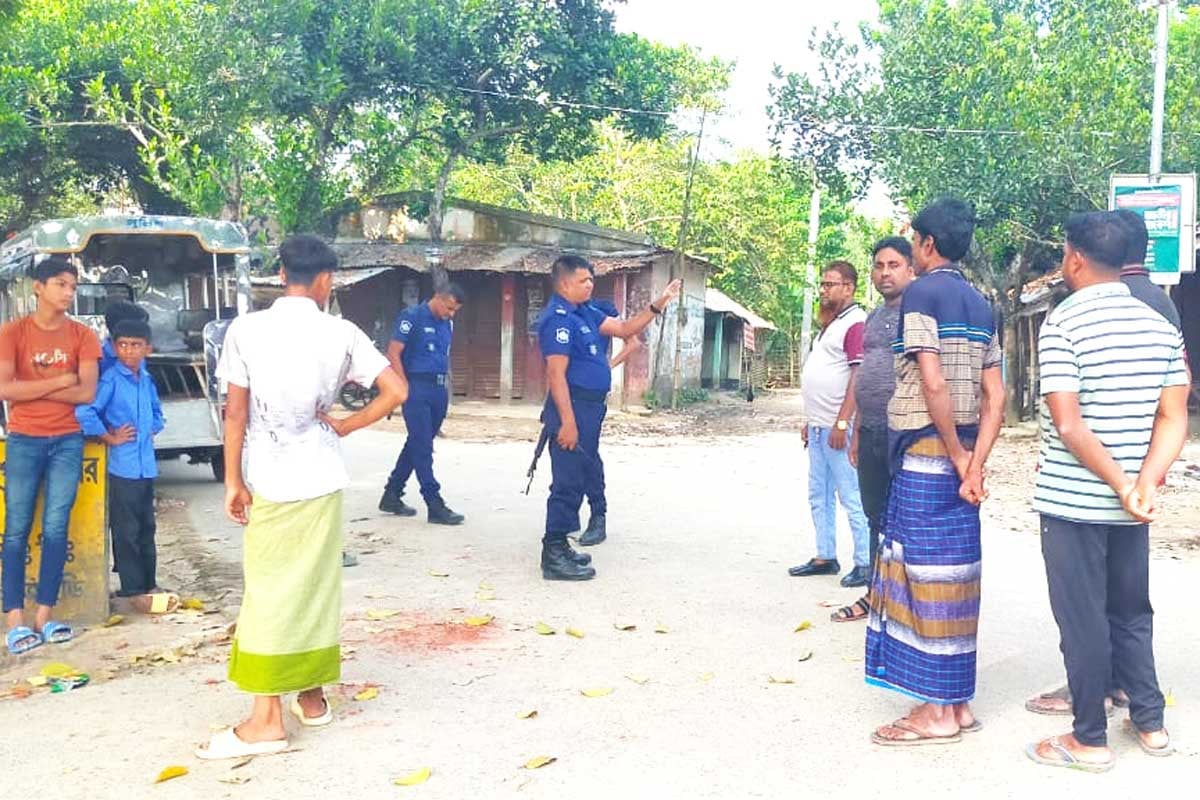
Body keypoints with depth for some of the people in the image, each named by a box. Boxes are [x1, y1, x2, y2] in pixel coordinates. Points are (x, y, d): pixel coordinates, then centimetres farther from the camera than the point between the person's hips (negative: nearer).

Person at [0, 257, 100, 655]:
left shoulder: (83, 335, 2)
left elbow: (87, 393, -8)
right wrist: (61, 380, -11)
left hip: (67, 441, 2)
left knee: (55, 529, 2)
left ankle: (44, 615, 8)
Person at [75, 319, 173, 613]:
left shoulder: (146, 380, 10)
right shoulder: (111, 379, -11)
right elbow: (84, 412, -21)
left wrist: (152, 429, 9)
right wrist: (109, 438, -13)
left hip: (146, 465, 7)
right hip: (122, 466, -7)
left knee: (147, 528, 14)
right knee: (126, 531, 0)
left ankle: (149, 583, 23)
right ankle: (134, 590, 7)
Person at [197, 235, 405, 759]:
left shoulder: (246, 329, -6)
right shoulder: (341, 333, -3)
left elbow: (235, 412, -5)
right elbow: (396, 391, -7)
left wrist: (232, 481, 1)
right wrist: (344, 426, 4)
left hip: (268, 479, -2)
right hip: (321, 477, 2)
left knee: (269, 591, 3)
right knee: (317, 586, 13)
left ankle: (266, 719, 3)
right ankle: (312, 696, 24)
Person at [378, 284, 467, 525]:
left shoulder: (446, 324, 14)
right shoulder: (412, 317, -7)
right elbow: (393, 354, -10)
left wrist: (446, 389, 13)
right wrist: (406, 388, -14)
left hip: (439, 390, 8)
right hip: (417, 387, -8)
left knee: (417, 444, 11)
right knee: (423, 448, -7)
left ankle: (392, 495, 22)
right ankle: (435, 505, -8)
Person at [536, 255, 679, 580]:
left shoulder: (582, 314, 14)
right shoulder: (558, 318, -16)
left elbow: (624, 329, 20)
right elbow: (557, 374, -22)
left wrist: (658, 304, 11)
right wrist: (567, 421, -25)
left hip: (589, 407, 10)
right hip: (573, 408, -10)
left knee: (579, 478, 16)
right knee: (568, 481, -7)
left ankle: (559, 546, 25)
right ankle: (554, 556, 0)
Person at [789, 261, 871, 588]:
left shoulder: (856, 323, -12)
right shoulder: (831, 324, 19)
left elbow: (859, 377, -19)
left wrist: (842, 423, -22)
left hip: (839, 428, -10)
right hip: (819, 427, 10)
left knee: (852, 498, -5)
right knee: (819, 496, 13)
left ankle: (866, 563, 2)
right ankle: (825, 558, 21)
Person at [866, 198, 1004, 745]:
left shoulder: (921, 292, -8)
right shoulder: (981, 305, 15)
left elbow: (932, 381, -18)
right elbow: (995, 397, 8)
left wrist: (956, 455, -10)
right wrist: (974, 465, 1)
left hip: (926, 450, -8)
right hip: (960, 453, 8)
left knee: (928, 572, -3)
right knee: (953, 572, 11)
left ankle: (938, 711, 3)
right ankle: (957, 702, 19)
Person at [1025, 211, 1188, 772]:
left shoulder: (1062, 324, -14)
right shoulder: (1160, 324, 5)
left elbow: (1070, 427, -20)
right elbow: (1174, 419, -1)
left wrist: (1123, 486, -14)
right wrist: (1146, 484, -11)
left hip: (1071, 499, -6)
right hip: (1128, 503, 6)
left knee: (1082, 619, 4)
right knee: (1131, 610, 20)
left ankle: (1090, 740, 14)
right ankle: (1150, 722, 29)